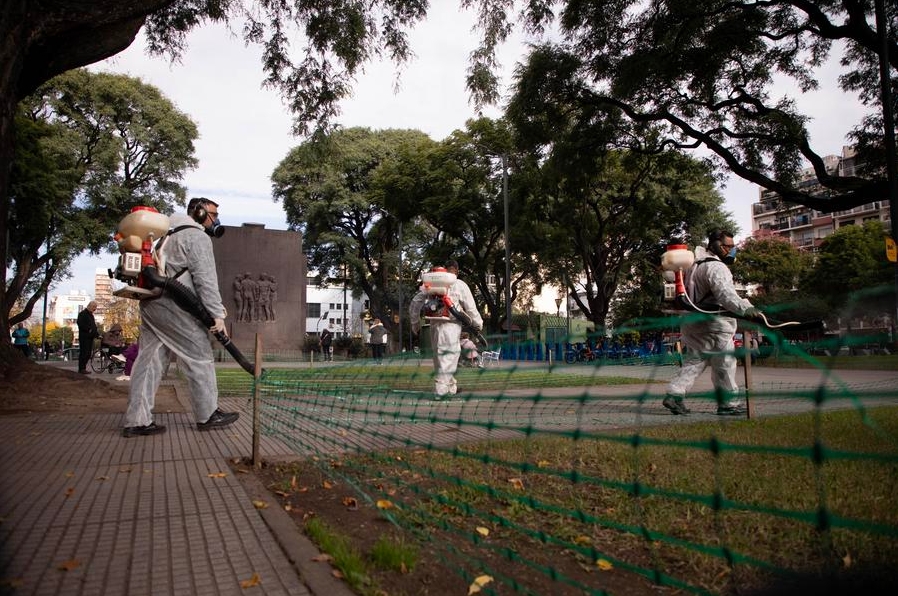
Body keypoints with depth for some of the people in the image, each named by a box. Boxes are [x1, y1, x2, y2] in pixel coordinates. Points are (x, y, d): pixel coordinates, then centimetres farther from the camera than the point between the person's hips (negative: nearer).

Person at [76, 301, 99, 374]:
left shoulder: (91, 315, 22)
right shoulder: (82, 314, -6)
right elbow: (80, 324, -18)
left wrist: (96, 333, 12)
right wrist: (89, 330, -21)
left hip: (90, 337, 9)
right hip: (84, 337, -9)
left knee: (89, 353, 9)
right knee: (84, 352, -8)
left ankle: (82, 368, 16)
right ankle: (82, 368, -4)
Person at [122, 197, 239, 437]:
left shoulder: (170, 234, 26)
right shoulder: (198, 237, -5)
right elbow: (205, 279, -14)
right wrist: (217, 314, -15)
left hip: (150, 304, 9)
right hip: (172, 305, -9)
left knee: (149, 359, 7)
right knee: (200, 357, 0)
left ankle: (137, 421, 7)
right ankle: (208, 416, 7)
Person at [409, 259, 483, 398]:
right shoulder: (460, 285, -2)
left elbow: (415, 302, 13)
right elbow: (471, 308, 0)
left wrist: (415, 322, 24)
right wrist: (478, 324, 14)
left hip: (434, 324, 5)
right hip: (451, 325, -5)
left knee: (439, 357, 16)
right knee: (449, 356, -1)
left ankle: (451, 387, 27)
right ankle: (441, 390, -9)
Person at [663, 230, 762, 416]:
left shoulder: (696, 263, 18)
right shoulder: (716, 267, -15)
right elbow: (725, 294, -31)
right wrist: (745, 308, -43)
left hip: (692, 323, 9)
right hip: (713, 326, -9)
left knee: (693, 361, 11)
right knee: (724, 364, 2)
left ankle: (674, 394, 1)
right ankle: (729, 403, 10)